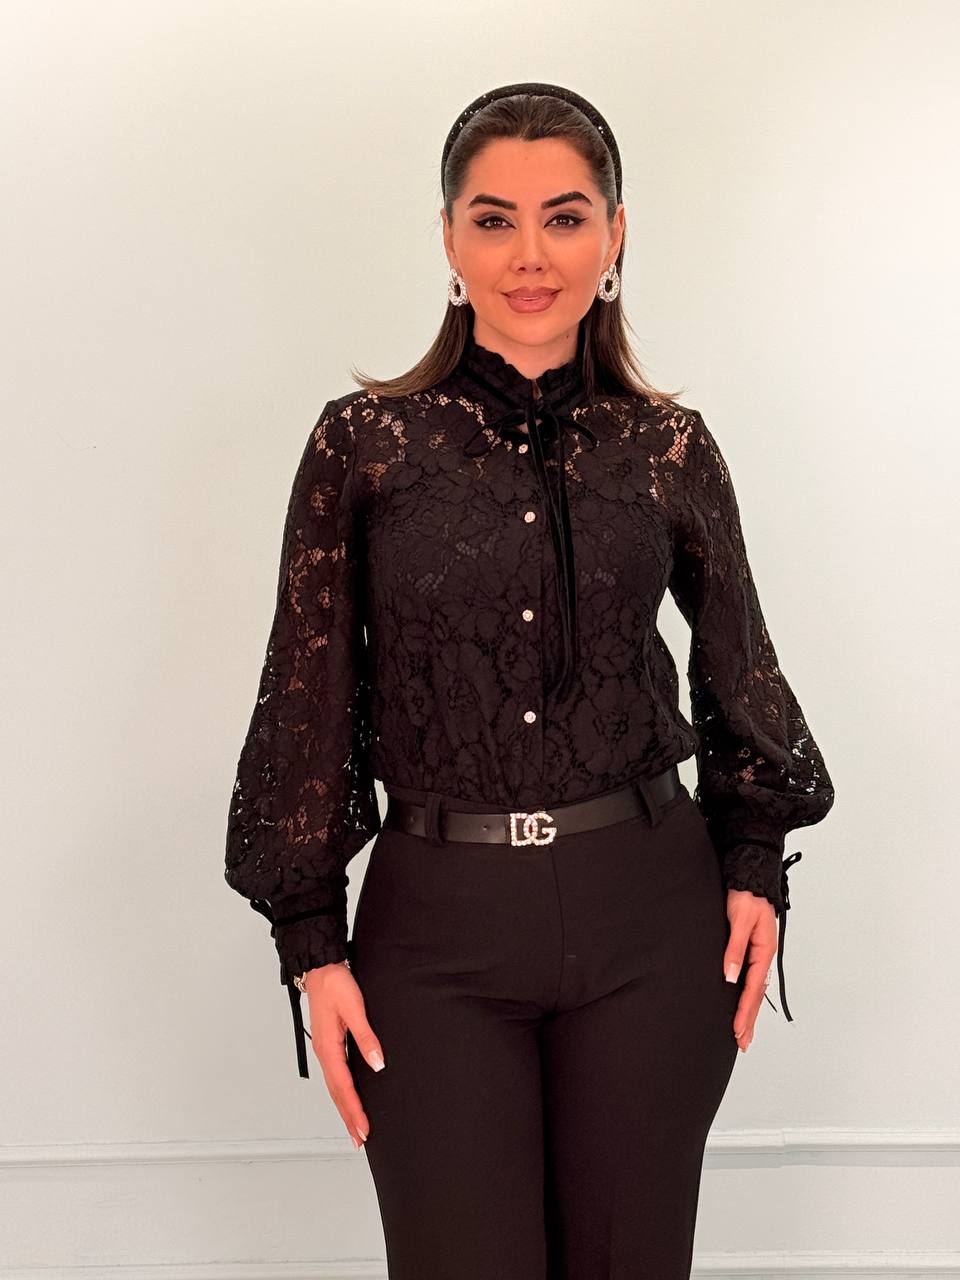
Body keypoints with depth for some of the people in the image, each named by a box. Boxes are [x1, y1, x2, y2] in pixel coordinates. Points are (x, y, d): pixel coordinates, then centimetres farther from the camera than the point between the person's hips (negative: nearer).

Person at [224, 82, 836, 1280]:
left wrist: (755, 866, 8)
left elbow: (737, 671, 14)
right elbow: (308, 700, -1)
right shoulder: (363, 442, -3)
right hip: (437, 923, -1)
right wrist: (312, 943, -2)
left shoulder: (670, 449, 1)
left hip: (649, 914, 2)